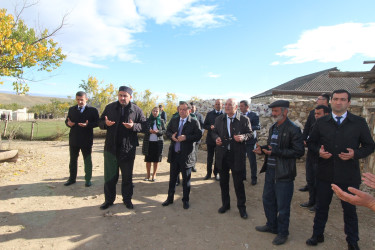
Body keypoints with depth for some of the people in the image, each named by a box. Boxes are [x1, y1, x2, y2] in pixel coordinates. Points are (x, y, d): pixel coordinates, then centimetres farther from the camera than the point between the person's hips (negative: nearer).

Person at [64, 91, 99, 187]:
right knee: (73, 160, 15)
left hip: (86, 140, -4)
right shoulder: (71, 109, 9)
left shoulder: (93, 110, -3)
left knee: (87, 160, 6)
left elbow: (97, 122, -8)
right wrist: (68, 123, -11)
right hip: (74, 139, 4)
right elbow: (67, 120, 12)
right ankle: (72, 178, 29)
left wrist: (88, 125, -25)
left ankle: (88, 179, 18)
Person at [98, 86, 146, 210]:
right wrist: (105, 123, -15)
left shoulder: (136, 110, -2)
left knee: (127, 176, 12)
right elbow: (100, 123, 8)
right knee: (109, 176, 11)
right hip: (111, 147, 2)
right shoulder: (110, 107, 4)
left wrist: (133, 126, -21)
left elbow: (144, 125, -2)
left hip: (128, 148, -1)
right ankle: (109, 200, 27)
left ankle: (127, 199, 28)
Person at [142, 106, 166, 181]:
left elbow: (164, 131, 2)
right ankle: (148, 174, 21)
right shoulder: (147, 120, 3)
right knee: (148, 159, 6)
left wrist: (158, 132, -17)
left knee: (156, 160, 6)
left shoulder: (161, 121, 4)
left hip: (158, 142, 0)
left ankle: (154, 175, 20)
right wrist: (149, 131, -18)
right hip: (148, 142, 0)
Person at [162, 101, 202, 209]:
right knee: (172, 177, 16)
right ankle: (170, 198, 32)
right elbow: (167, 131, 12)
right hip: (174, 153, 4)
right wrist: (171, 136, -10)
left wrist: (186, 137, -22)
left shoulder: (194, 122, -6)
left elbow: (198, 135, -11)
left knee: (186, 179, 9)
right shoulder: (173, 120, 8)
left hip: (186, 155, -4)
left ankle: (185, 200, 26)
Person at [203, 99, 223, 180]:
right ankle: (209, 173, 24)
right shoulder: (209, 114, 4)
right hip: (210, 139, 2)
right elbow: (204, 125, 5)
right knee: (209, 157, 10)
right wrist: (210, 127, -15)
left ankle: (216, 173, 26)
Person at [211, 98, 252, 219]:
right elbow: (214, 132, 14)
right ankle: (225, 204, 35)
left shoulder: (244, 120, -5)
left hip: (237, 156, -3)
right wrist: (216, 138, -7)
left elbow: (250, 133, 1)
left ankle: (241, 207, 26)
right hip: (222, 155, 4)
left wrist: (243, 137, -19)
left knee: (238, 183, 6)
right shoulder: (219, 119, 6)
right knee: (223, 182, 16)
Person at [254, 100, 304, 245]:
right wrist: (262, 150, 0)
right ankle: (271, 225, 41)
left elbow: (299, 151, -19)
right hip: (270, 170, 8)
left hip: (284, 174, -8)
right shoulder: (273, 128, 11)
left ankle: (282, 233, 28)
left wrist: (275, 152, -24)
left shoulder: (293, 129, -14)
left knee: (282, 206, 7)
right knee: (267, 200, 20)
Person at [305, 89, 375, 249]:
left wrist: (355, 154, -16)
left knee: (350, 209, 14)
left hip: (349, 176, -1)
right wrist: (318, 151, -10)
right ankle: (317, 235, 35)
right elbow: (311, 142, 10)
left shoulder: (359, 123, -1)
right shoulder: (321, 123, 2)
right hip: (325, 174, 1)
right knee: (321, 206, 16)